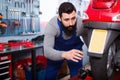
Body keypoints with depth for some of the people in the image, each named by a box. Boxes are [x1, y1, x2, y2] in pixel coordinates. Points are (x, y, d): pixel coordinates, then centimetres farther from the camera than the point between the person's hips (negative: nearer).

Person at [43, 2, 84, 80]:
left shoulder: (81, 23, -32)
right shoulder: (52, 25, -35)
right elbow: (47, 50, -44)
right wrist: (64, 54, -63)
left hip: (75, 48, 1)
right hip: (56, 50, 0)